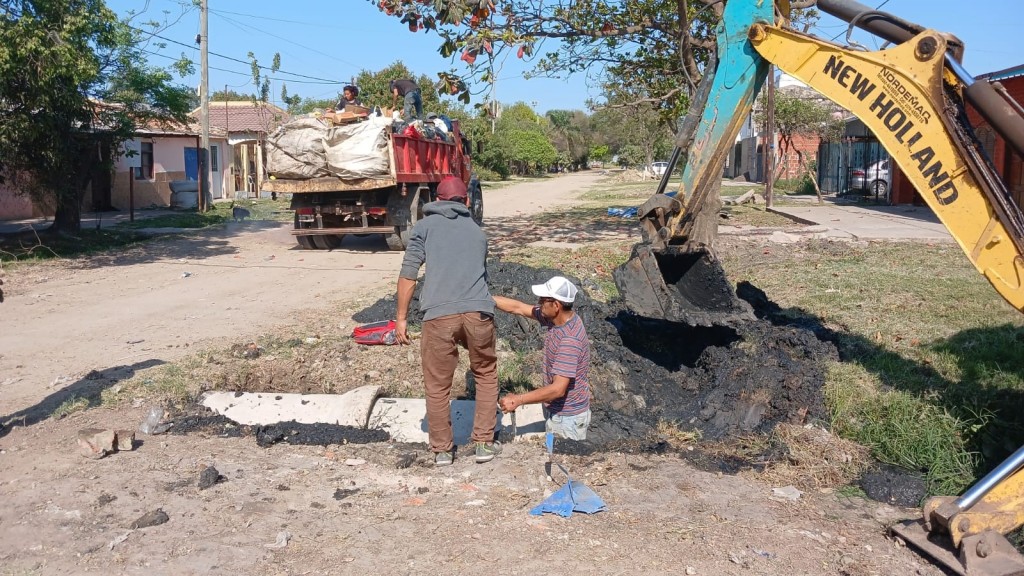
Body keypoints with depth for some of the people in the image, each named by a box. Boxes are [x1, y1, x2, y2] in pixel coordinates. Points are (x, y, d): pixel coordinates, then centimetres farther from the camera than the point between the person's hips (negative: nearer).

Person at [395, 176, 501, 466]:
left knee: (437, 386, 12)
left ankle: (442, 450, 24)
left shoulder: (425, 225, 13)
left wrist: (401, 318, 8)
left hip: (439, 316, -2)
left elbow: (408, 273, 3)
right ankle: (484, 443, 25)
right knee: (486, 375, 23)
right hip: (478, 313, 3)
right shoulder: (477, 231, 24)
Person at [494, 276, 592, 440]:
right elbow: (518, 307, 9)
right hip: (555, 410, 9)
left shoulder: (570, 339, -29)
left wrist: (518, 400, -25)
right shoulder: (555, 318, -3)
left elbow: (558, 389, -31)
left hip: (567, 417, -9)